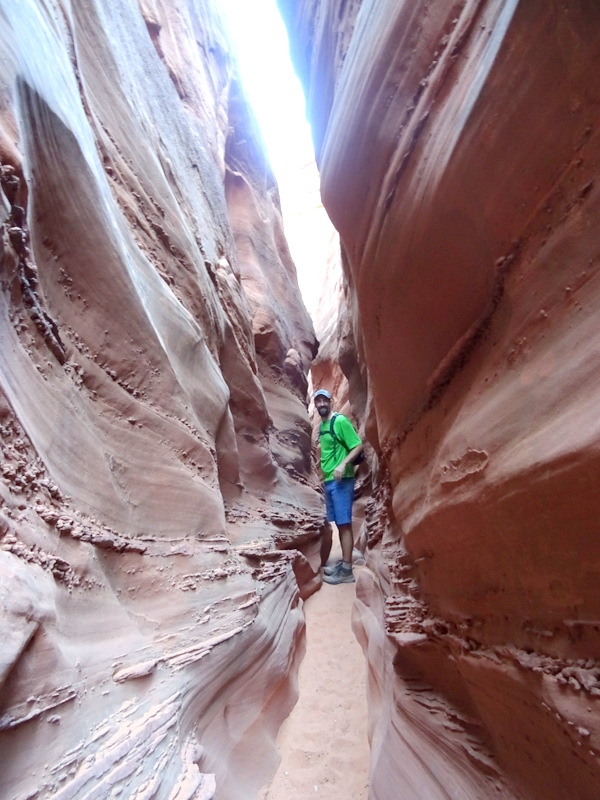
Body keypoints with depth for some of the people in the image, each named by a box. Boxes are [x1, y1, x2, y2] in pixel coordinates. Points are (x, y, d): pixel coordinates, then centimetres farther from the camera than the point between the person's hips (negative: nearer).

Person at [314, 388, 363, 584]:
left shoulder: (340, 421, -9)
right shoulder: (321, 426, 14)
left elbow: (358, 446, -13)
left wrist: (343, 465, -24)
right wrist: (322, 475, 16)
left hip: (341, 480, -8)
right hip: (328, 481, 8)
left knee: (345, 524, -4)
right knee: (337, 524, 13)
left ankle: (346, 570, 1)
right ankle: (343, 563, 22)